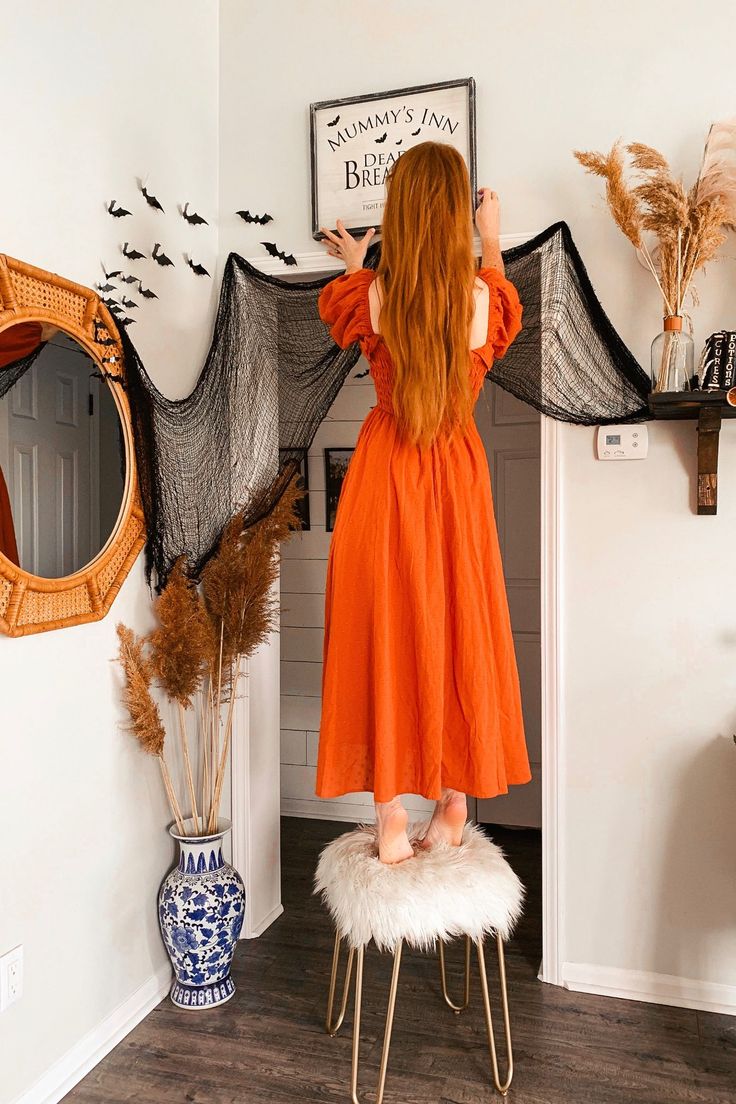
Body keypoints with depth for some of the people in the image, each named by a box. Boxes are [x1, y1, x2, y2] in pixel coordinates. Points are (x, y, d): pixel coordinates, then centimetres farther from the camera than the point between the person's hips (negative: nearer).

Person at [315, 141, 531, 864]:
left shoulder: (368, 295, -9)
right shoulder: (483, 295, -6)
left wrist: (353, 265, 37)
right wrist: (493, 242, 36)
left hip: (385, 471, -1)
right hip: (458, 471, 2)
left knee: (383, 626, 5)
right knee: (457, 623, 12)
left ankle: (392, 817, 11)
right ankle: (454, 801, 24)